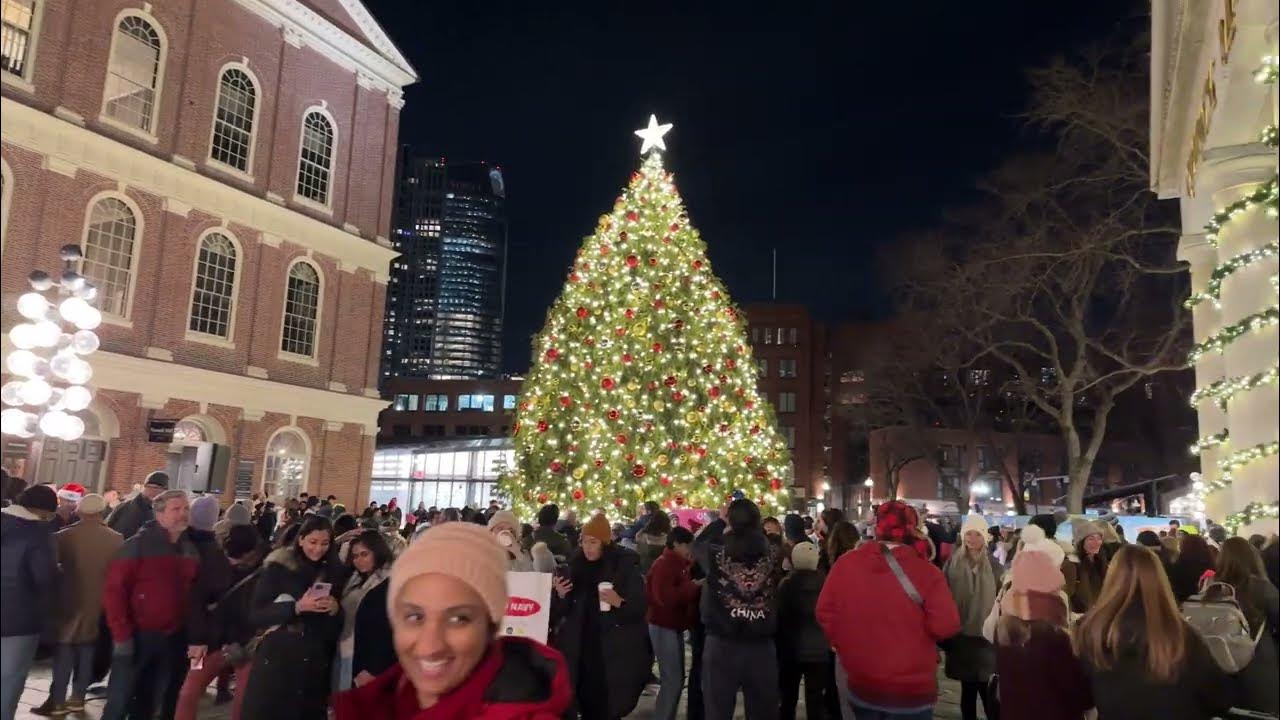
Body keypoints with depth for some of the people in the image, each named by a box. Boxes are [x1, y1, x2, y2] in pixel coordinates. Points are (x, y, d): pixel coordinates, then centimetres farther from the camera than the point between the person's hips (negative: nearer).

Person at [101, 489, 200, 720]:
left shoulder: (191, 550, 7)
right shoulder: (138, 545, -10)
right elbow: (114, 590, -14)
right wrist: (122, 634, -17)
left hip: (172, 639, 5)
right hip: (138, 636, -5)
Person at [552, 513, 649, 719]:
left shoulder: (626, 567, -6)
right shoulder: (575, 566, 5)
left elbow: (640, 608, -8)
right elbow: (561, 611, 9)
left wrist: (620, 602, -25)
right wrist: (560, 595, -11)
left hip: (613, 651, -3)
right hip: (580, 649, 3)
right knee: (585, 703, 4)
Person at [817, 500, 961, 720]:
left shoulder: (845, 563, -7)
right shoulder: (926, 571, -15)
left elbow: (825, 612, -2)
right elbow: (946, 626, -17)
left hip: (859, 683, 3)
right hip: (911, 688, -2)